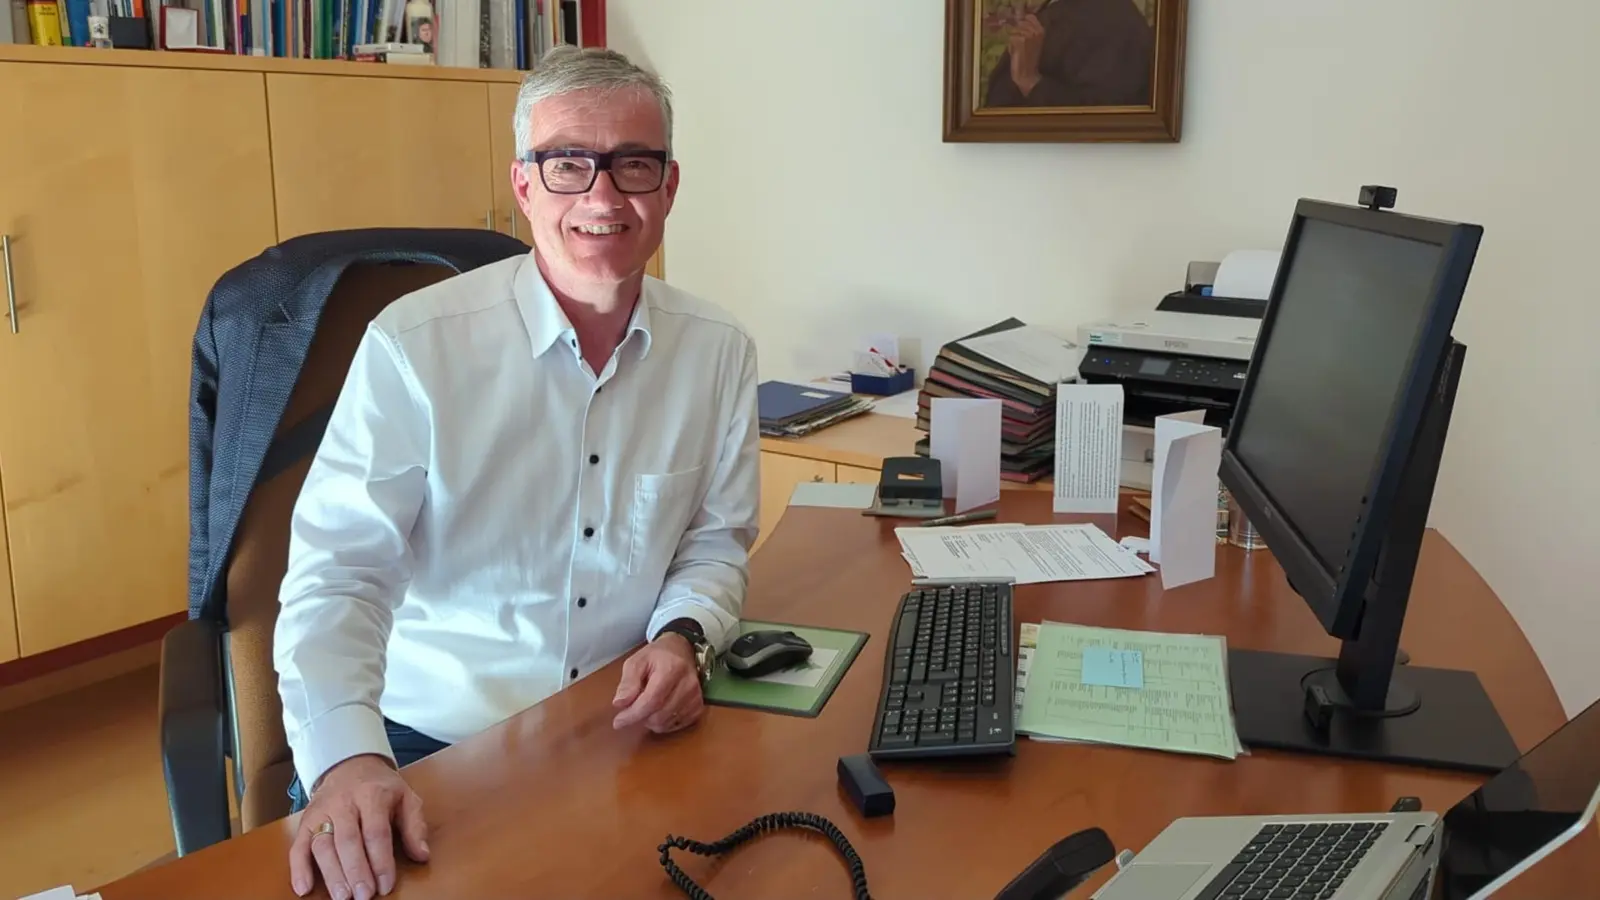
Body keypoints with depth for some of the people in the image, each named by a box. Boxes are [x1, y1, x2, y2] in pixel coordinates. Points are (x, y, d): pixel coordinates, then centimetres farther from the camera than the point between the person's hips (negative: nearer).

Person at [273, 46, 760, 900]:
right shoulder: (415, 344, -13)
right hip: (432, 735, -2)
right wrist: (347, 758, -29)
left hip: (623, 735, 3)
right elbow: (338, 571, -15)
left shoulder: (719, 352, -2)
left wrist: (683, 635, -11)